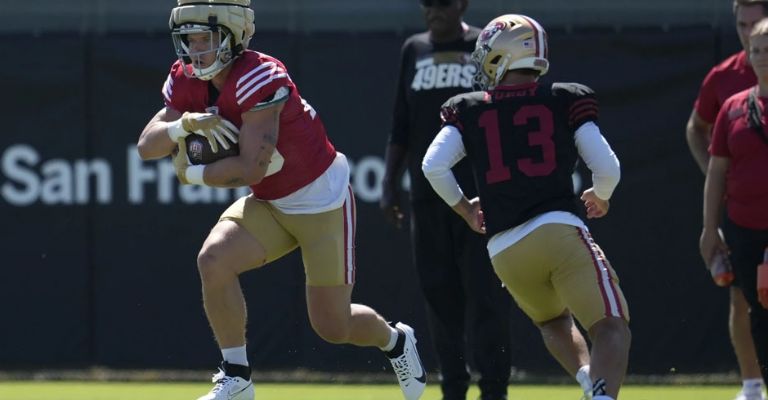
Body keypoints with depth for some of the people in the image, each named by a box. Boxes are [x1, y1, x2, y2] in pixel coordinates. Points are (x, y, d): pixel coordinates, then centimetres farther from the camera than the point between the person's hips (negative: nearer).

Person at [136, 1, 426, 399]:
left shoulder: (259, 78, -30)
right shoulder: (187, 83, -6)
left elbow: (250, 169, -32)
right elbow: (147, 146, -11)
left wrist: (190, 173, -19)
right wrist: (185, 123, -30)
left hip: (323, 202, -6)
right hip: (270, 205, 6)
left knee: (333, 327, 1)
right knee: (213, 260, -21)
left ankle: (394, 340, 37)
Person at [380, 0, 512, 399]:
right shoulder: (414, 50, 12)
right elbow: (400, 126, 15)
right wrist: (389, 183, 9)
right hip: (427, 194, 4)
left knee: (485, 294, -8)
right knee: (439, 292, 4)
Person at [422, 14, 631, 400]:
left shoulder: (469, 110, 12)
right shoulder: (565, 101, 8)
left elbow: (434, 166, 0)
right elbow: (607, 168, 2)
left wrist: (465, 209, 18)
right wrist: (600, 197, 25)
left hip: (505, 249, 3)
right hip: (559, 230, -3)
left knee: (554, 319, 30)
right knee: (610, 327, -7)